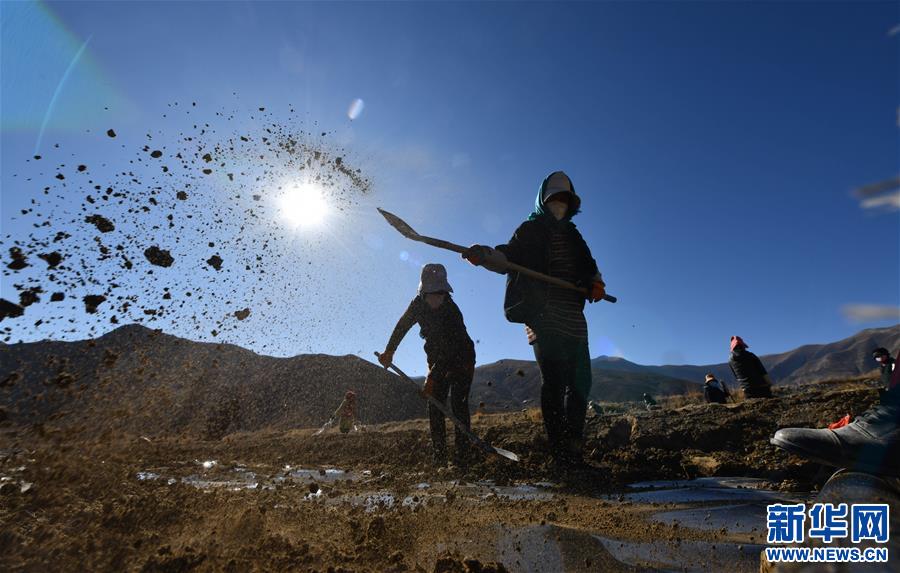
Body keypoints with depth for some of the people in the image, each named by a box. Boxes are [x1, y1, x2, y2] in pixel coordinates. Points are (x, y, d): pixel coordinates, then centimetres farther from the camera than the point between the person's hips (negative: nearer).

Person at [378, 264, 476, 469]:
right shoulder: (418, 304, -11)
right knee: (434, 406, -1)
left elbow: (449, 347, -34)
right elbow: (403, 325, 6)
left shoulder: (452, 311, -29)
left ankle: (461, 458, -8)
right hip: (438, 361, 5)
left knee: (458, 405, -13)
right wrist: (389, 351, 7)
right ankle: (439, 458, 6)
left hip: (462, 360, -5)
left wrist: (432, 377, -37)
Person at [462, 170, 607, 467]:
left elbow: (590, 267, 19)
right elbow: (506, 259, -2)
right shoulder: (530, 229, 9)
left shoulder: (573, 236, 25)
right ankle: (562, 454, -3)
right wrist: (485, 255, -25)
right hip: (543, 317, -6)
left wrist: (596, 282, -5)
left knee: (580, 383, 8)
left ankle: (574, 450, 21)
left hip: (574, 320, 6)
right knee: (553, 382, -8)